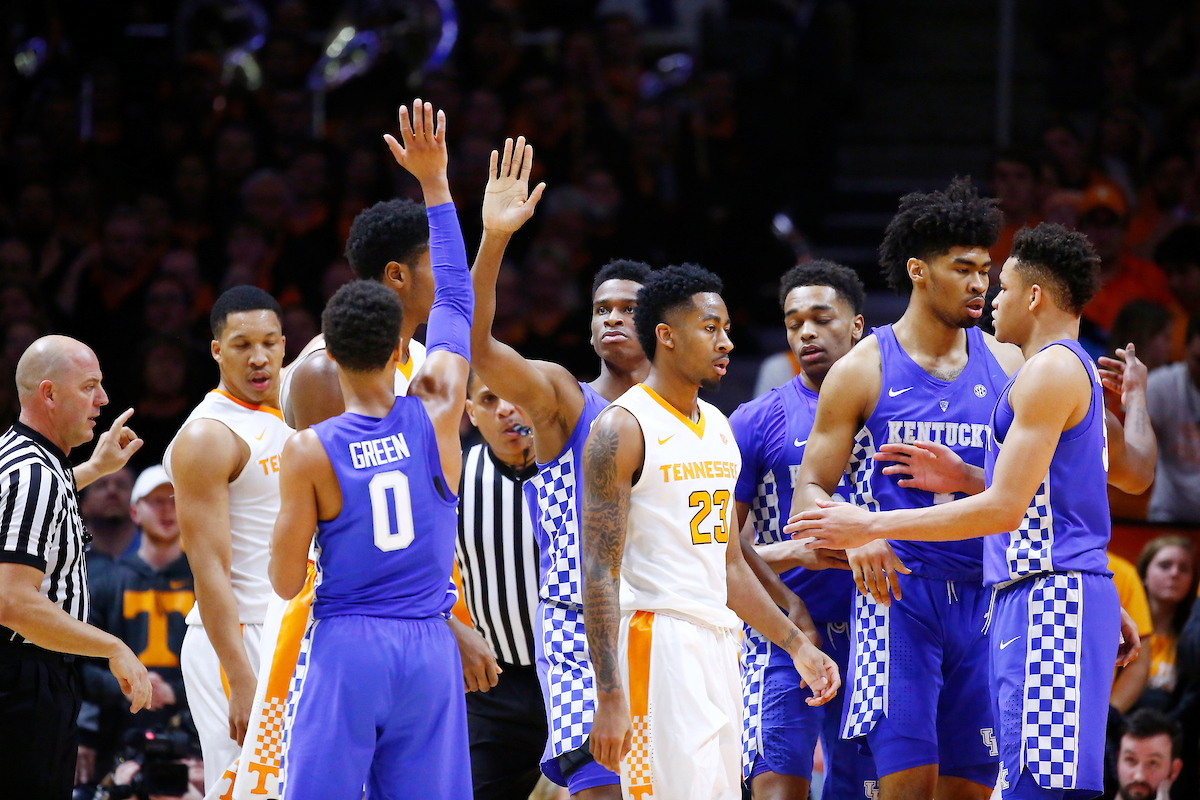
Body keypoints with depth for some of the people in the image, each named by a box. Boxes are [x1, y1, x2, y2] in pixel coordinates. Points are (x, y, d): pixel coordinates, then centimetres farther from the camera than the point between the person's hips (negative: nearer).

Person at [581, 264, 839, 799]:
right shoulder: (623, 429, -9)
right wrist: (610, 696, -20)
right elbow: (600, 573, -13)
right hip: (656, 642, -8)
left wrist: (797, 645, 20)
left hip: (718, 644, 8)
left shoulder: (718, 427, 17)